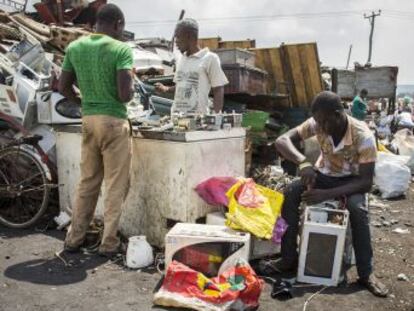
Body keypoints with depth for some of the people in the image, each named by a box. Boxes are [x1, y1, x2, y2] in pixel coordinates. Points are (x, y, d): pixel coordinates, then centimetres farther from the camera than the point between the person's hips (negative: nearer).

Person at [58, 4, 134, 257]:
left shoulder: (74, 47, 6)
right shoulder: (121, 49, -11)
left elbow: (63, 87, 10)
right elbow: (125, 94, -19)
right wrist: (131, 90, 3)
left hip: (88, 120, 6)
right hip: (114, 122, -6)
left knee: (87, 182, 16)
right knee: (116, 186, 5)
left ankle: (74, 239, 23)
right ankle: (109, 243, 11)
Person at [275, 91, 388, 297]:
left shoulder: (363, 137, -28)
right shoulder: (318, 124, -19)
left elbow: (366, 182, -28)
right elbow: (282, 140, -22)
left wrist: (326, 194, -39)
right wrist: (303, 162, -42)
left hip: (351, 180, -2)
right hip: (324, 174, 3)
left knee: (357, 208, -35)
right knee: (290, 193, -26)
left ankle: (366, 273, -17)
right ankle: (289, 259, -16)